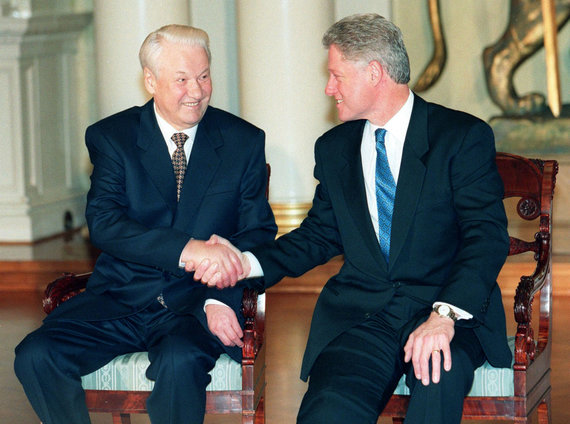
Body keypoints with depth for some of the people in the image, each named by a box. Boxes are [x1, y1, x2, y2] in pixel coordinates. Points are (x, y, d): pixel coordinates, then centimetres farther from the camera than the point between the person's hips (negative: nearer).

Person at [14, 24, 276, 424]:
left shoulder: (244, 142, 6)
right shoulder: (111, 137, 3)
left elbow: (257, 232, 5)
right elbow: (103, 223, -12)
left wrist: (219, 299, -15)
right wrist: (187, 249, -29)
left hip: (195, 304, -1)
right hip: (119, 301, 1)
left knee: (180, 361, -36)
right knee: (35, 356, -23)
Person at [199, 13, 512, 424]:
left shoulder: (464, 136, 1)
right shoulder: (335, 148, 18)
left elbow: (487, 236, -8)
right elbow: (319, 235, 24)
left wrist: (446, 314, -25)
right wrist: (247, 262, 5)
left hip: (454, 309, -3)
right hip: (359, 314, 3)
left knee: (437, 377, -38)